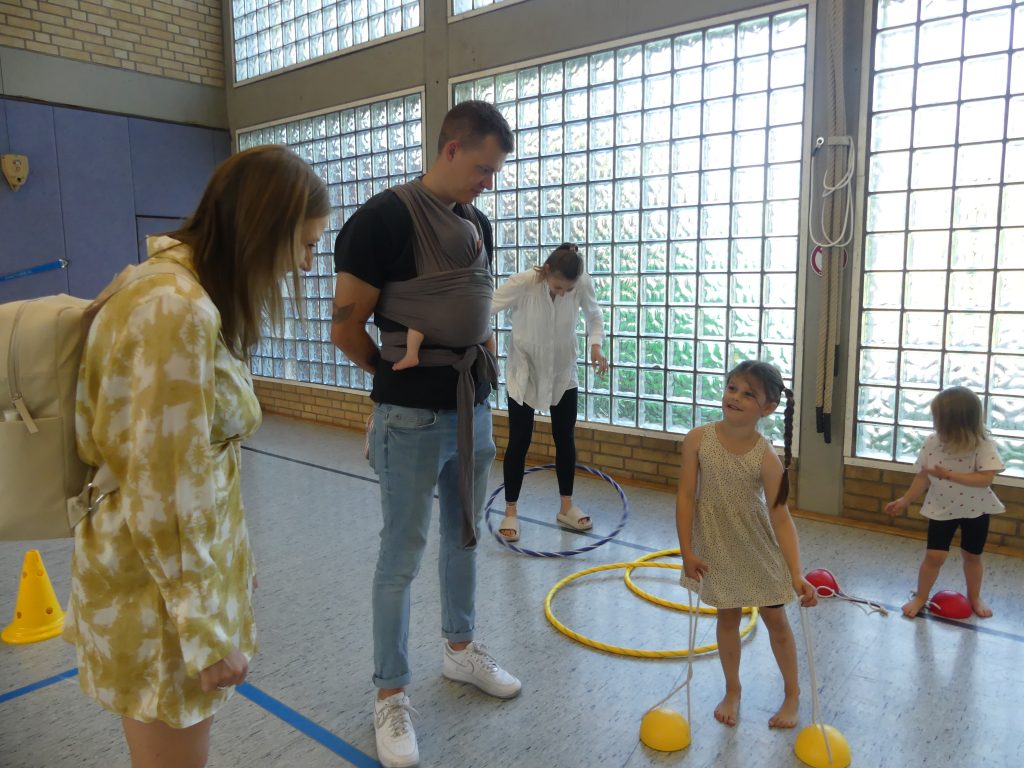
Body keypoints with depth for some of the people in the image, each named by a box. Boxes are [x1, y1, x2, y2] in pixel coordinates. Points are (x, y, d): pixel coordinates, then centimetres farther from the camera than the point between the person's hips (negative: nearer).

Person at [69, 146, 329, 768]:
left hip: (191, 559, 9)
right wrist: (207, 633, -17)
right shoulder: (178, 311, -26)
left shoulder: (189, 286, 6)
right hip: (160, 585, -9)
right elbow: (163, 495, -25)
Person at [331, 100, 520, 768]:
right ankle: (391, 694, 21)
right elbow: (346, 328, -11)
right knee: (402, 555, 4)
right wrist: (401, 374, 3)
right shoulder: (387, 217, -14)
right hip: (412, 418, -7)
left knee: (464, 534, 20)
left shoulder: (478, 223, 10)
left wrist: (481, 362, 8)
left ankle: (460, 647, 41)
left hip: (474, 408, 7)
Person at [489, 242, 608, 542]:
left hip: (563, 374, 3)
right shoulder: (522, 283, -27)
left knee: (565, 439, 10)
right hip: (524, 374, -3)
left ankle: (566, 507, 27)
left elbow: (594, 315, 3)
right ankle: (511, 512, 17)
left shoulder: (583, 284, -17)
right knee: (518, 442, 1)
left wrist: (596, 345, -15)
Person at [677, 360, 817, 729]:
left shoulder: (766, 457, -21)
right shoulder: (698, 439, -17)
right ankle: (732, 692, 36)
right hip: (717, 547, 1)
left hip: (758, 548, -1)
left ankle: (792, 694, 35)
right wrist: (687, 551, -14)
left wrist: (796, 574, -27)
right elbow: (686, 496, -13)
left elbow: (780, 516, -21)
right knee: (727, 617, 16)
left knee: (775, 619, 13)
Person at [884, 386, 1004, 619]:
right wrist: (905, 501, 0)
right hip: (942, 509, 1)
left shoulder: (983, 445, -21)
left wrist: (948, 474, -31)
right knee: (934, 556, 0)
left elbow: (985, 479, -27)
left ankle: (974, 598, 39)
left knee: (972, 556, 17)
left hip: (976, 510, -1)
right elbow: (923, 476, -3)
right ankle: (920, 597, 18)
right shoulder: (932, 443, -14)